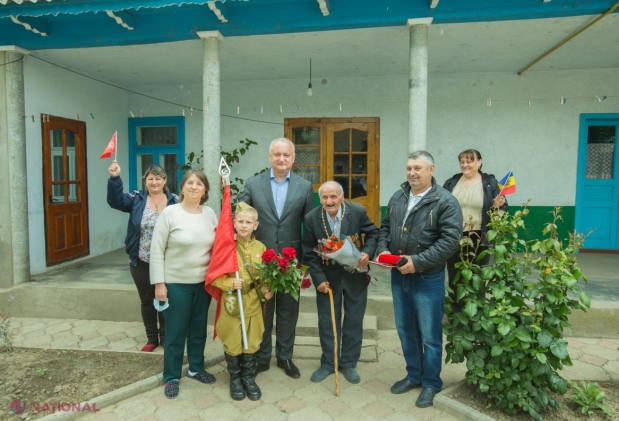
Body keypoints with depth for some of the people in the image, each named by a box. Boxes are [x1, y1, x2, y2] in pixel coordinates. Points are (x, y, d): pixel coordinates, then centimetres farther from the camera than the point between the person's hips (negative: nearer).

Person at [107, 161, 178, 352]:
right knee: (147, 300, 13)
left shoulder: (175, 202, -3)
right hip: (141, 262, 2)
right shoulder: (136, 199, 0)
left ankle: (165, 337, 28)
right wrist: (114, 178, -32)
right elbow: (116, 200, -17)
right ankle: (151, 338, 29)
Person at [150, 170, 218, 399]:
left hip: (204, 282, 4)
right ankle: (171, 377, 26)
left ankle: (196, 368, 36)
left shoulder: (210, 213, 2)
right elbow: (156, 251, -10)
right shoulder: (169, 213, -11)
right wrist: (159, 283, -11)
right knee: (175, 332, 8)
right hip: (176, 283, -4)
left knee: (199, 329, 17)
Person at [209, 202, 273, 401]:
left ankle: (249, 378, 31)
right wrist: (230, 283, -24)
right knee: (232, 344, 10)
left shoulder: (261, 247, 1)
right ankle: (235, 379, 31)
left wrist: (268, 289, -7)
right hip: (232, 303, -2)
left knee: (252, 343, 11)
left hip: (254, 303, 3)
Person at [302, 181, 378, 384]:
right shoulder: (311, 218, -14)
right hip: (327, 276, 0)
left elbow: (373, 233, -2)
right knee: (327, 321, 11)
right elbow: (309, 253, -7)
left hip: (355, 274, 0)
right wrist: (319, 278, -13)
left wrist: (367, 252, -21)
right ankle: (328, 363, 30)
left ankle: (348, 363, 30)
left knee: (354, 321, 11)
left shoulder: (358, 211, -16)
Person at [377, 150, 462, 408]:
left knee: (429, 335, 8)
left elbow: (450, 240, -20)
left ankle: (431, 383, 28)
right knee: (405, 330, 18)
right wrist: (383, 250, -5)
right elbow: (385, 227, 15)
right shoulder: (398, 198, 7)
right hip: (398, 275, 6)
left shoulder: (445, 201, -13)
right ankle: (413, 375, 37)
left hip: (428, 278, -6)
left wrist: (418, 261, -24)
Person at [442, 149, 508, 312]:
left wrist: (499, 206, -19)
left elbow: (503, 209, 2)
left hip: (479, 240, -2)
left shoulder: (490, 183, 0)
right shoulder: (451, 183, 7)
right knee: (454, 278, 11)